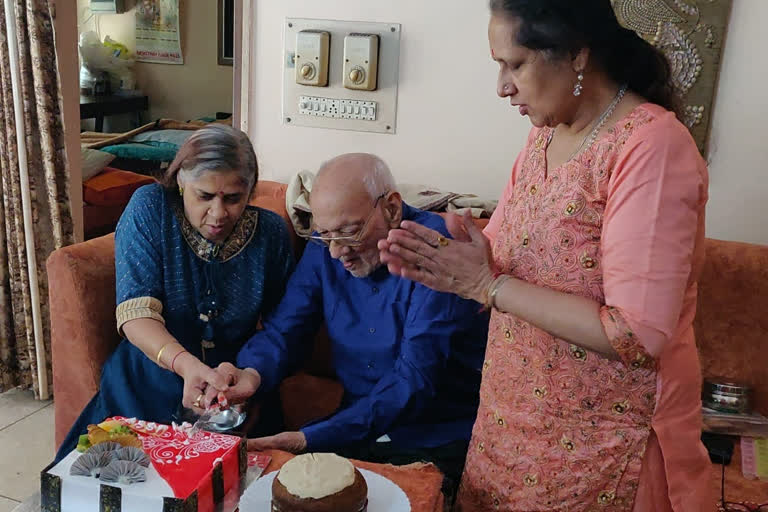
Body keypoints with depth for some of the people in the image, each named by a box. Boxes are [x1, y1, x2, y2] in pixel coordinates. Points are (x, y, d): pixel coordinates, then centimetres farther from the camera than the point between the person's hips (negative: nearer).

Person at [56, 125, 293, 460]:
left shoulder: (271, 232, -3)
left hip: (236, 389, 1)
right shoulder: (149, 209, -8)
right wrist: (186, 364, -36)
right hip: (149, 385, 0)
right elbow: (136, 312, -18)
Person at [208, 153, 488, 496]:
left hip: (437, 442, -4)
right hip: (356, 428, 5)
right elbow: (283, 330, 3)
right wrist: (253, 373, -21)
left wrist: (310, 439, -32)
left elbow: (414, 380, -24)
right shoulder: (324, 249, 1)